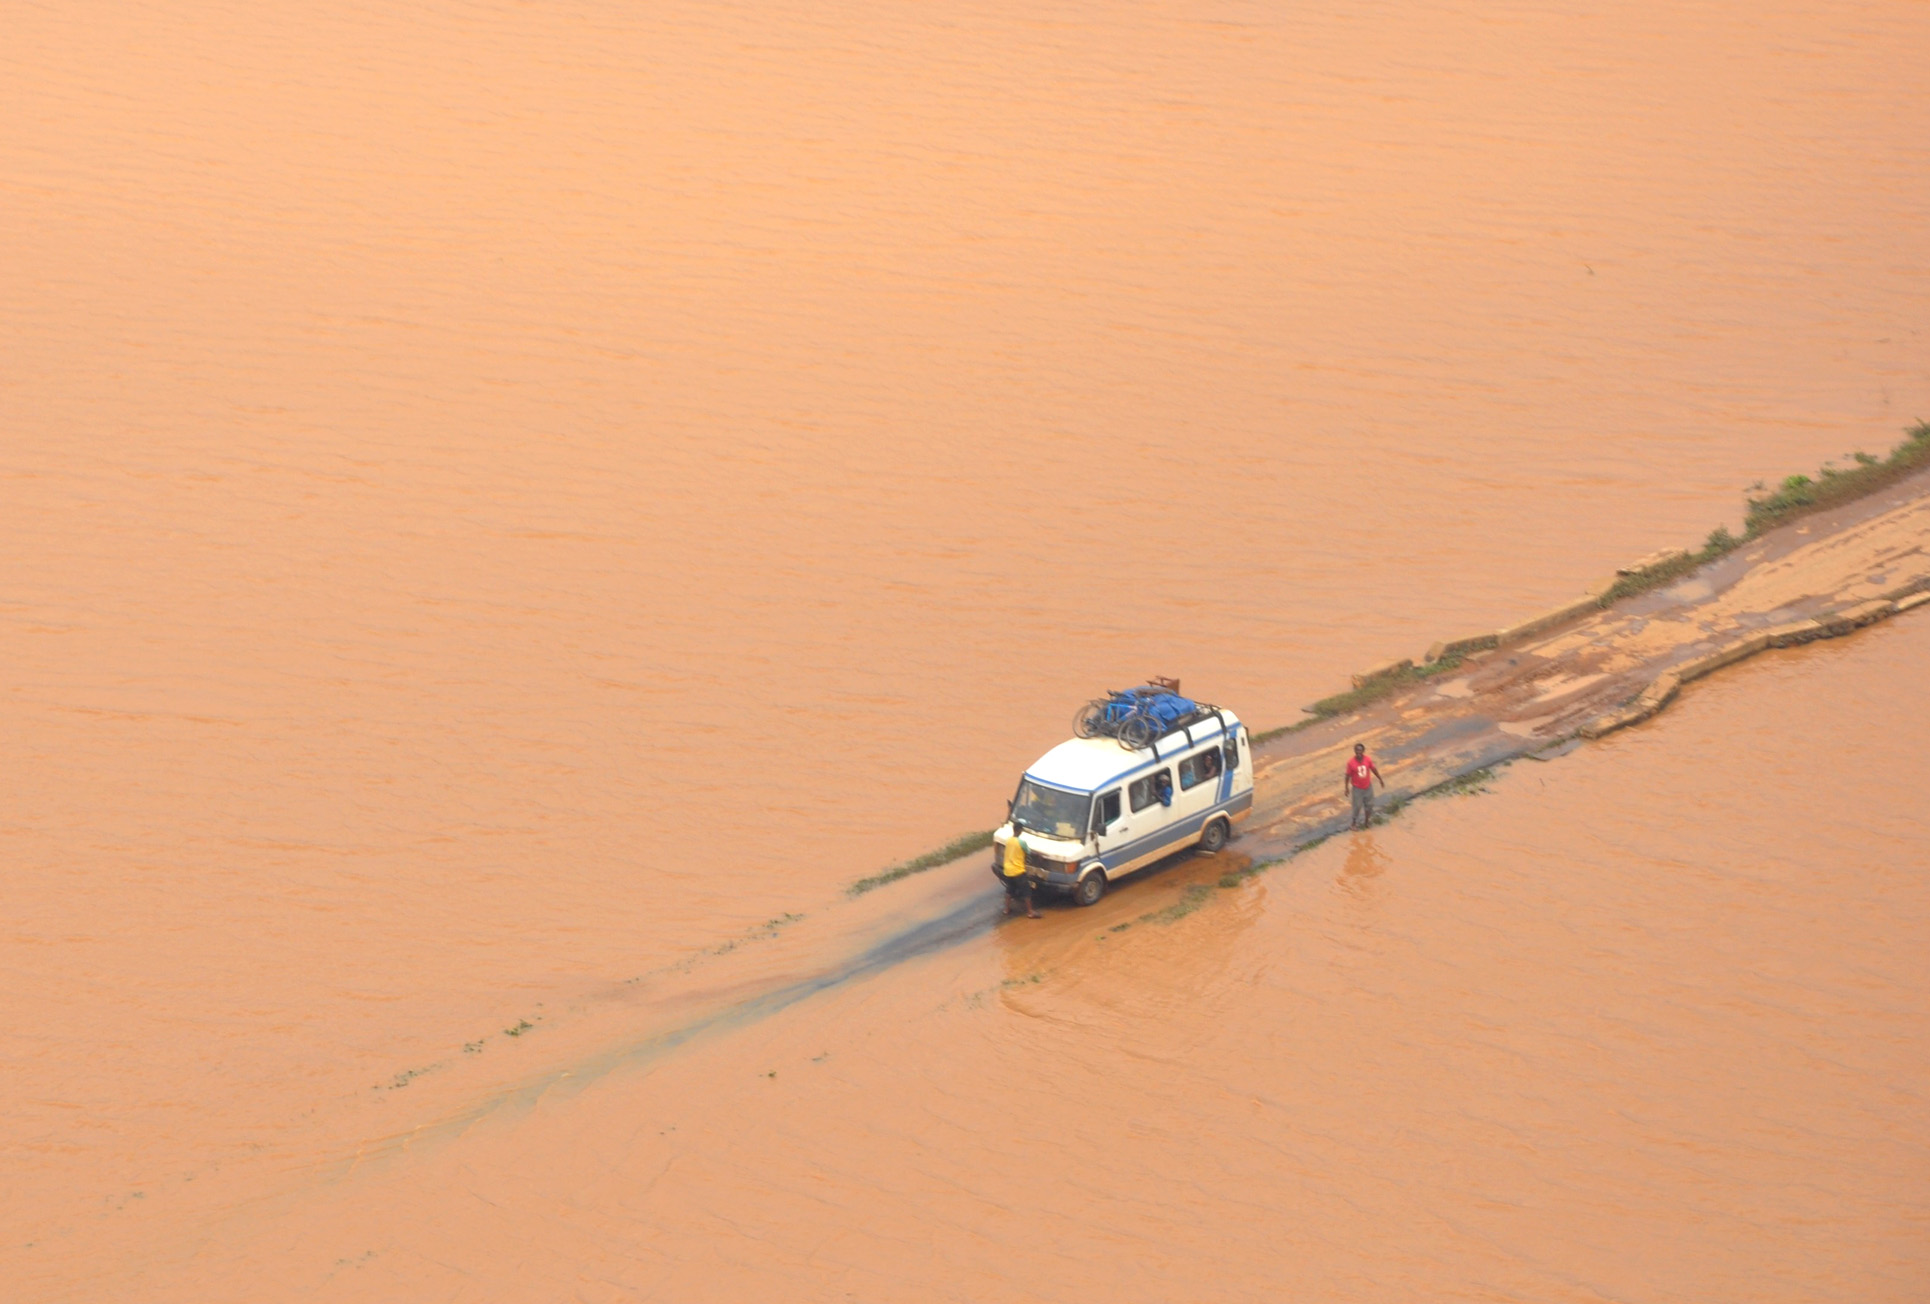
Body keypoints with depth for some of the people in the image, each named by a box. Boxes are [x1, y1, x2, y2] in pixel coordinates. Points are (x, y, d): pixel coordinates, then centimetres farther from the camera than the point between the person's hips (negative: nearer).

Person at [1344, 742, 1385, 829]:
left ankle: (1367, 820, 38)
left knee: (1369, 805, 16)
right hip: (1357, 788, -4)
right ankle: (1354, 822, 25)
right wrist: (1347, 788, -6)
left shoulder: (1368, 760, -13)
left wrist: (1380, 780, 11)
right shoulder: (1351, 763, -22)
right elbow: (1348, 775, -11)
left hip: (1368, 787, 4)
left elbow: (1374, 769, 3)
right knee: (1357, 806, 4)